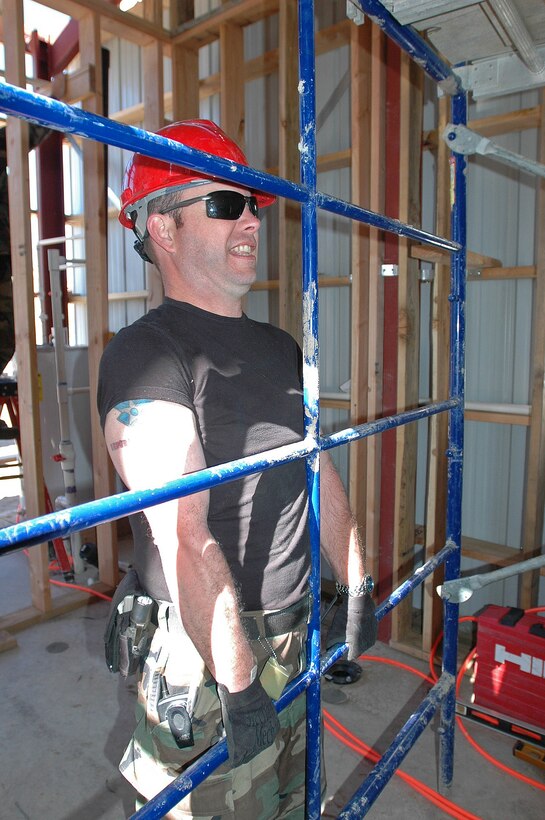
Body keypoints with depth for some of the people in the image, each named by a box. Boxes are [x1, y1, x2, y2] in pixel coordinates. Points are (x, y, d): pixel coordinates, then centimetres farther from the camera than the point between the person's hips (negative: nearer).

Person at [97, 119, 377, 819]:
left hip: (295, 632, 7)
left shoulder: (279, 347, 7)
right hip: (207, 655, -7)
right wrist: (239, 682, -22)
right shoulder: (144, 354, -19)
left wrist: (357, 591, 12)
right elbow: (185, 539, -25)